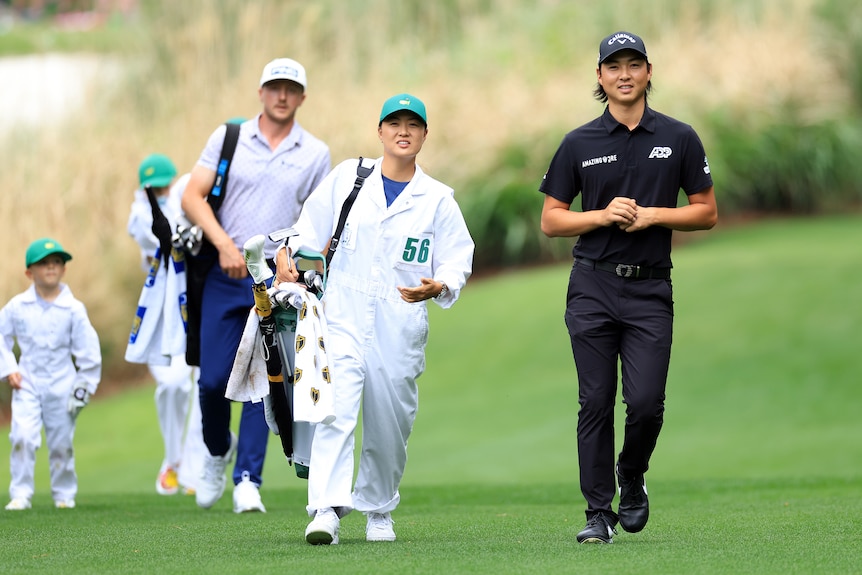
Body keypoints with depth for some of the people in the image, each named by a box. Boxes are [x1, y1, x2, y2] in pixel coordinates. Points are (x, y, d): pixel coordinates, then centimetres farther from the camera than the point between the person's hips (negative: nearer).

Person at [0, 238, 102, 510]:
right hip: (27, 384, 0)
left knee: (61, 442, 7)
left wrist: (85, 386, 0)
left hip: (61, 386, 0)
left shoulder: (73, 309, -5)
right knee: (23, 437, -14)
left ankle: (64, 494, 22)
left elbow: (88, 350, 0)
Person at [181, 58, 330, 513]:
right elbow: (193, 196, -1)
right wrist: (224, 244, -13)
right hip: (225, 275, 0)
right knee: (213, 379, 0)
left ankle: (248, 481, -7)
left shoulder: (315, 154, 7)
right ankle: (218, 450, 28)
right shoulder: (228, 138, 4)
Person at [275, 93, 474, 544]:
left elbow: (458, 257, 3)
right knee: (336, 411, -18)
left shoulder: (438, 199, 6)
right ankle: (327, 509, -26)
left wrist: (438, 286, -17)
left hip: (402, 327, 1)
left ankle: (377, 508, 28)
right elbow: (311, 224, 11)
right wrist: (289, 254, -8)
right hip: (345, 316, -1)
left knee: (390, 426, 7)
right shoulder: (347, 177, 7)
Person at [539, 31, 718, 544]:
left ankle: (632, 477, 21)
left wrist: (653, 215, -9)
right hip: (593, 289, 0)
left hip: (650, 290, 0)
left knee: (646, 402, -9)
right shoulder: (579, 144, 5)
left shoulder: (679, 139, 5)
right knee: (596, 403, -2)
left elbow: (707, 213, 7)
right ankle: (599, 513, 5)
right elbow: (552, 220, 7)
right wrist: (604, 215, -10)